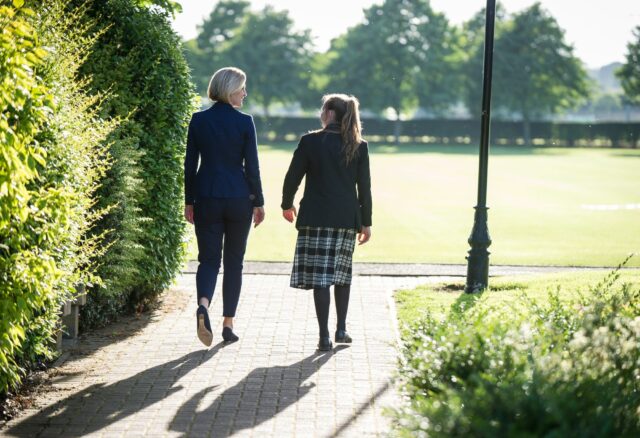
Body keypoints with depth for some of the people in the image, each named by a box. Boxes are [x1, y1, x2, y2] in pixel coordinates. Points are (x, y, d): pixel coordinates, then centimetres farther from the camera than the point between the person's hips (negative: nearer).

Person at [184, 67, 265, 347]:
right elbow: (252, 166, -6)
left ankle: (203, 305, -22)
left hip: (206, 198, 1)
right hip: (239, 198, -1)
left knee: (209, 258, 7)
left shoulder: (198, 121, -1)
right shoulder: (244, 122, -7)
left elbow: (190, 164, 1)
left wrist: (189, 202, 9)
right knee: (234, 260, 10)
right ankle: (228, 324, 12)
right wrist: (258, 202, 3)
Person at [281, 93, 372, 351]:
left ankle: (325, 336, -4)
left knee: (320, 276, -2)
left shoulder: (310, 142, -5)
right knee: (342, 273, 18)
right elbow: (364, 187, 3)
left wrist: (287, 204, 17)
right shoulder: (359, 146, 2)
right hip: (347, 219, 3)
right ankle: (341, 329, 20)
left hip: (317, 218, -3)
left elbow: (293, 176, 0)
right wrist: (365, 222, 9)